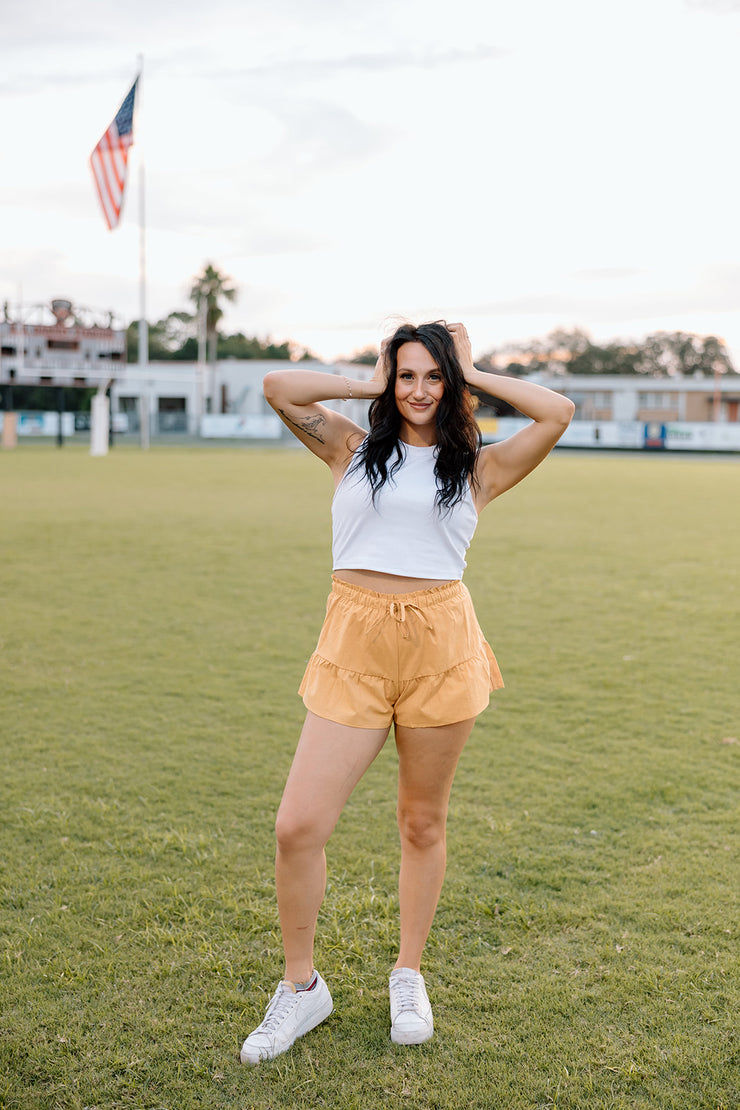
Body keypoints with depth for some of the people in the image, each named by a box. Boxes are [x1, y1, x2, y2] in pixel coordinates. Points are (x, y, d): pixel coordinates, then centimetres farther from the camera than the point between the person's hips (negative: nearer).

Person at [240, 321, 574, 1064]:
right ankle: (301, 987, 18)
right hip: (354, 647, 1)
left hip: (439, 647, 0)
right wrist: (368, 385, 9)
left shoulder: (478, 468, 9)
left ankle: (409, 975, 33)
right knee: (297, 826, -4)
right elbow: (279, 388, 2)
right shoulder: (353, 450, 12)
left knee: (423, 823, 11)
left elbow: (557, 413, -3)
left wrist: (473, 375, 7)